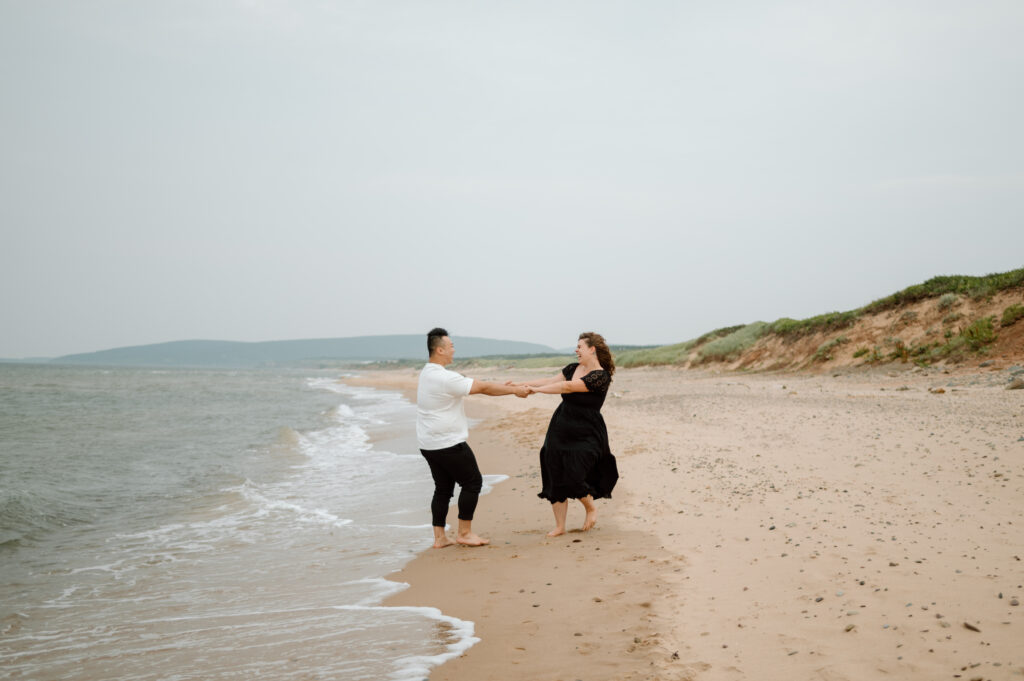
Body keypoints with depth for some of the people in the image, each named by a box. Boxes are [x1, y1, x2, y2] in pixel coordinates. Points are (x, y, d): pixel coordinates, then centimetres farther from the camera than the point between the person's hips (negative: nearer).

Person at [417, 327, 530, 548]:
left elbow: (476, 386, 16)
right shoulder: (445, 378, -20)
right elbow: (482, 387, -14)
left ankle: (439, 537, 14)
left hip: (429, 445, 10)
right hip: (448, 444, -9)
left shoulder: (427, 373, 12)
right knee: (472, 482, 3)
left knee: (443, 488, 14)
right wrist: (514, 390, -3)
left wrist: (501, 387, 15)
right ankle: (464, 532, 8)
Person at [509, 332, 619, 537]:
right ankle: (559, 526, 14)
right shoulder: (573, 368, 9)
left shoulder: (601, 376, -16)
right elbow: (550, 381, 8)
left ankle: (591, 508, 17)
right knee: (555, 478, 4)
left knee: (572, 479, -14)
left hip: (585, 435, -7)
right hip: (560, 431, 7)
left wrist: (535, 389, -20)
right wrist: (520, 384, 1)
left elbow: (568, 387, -22)